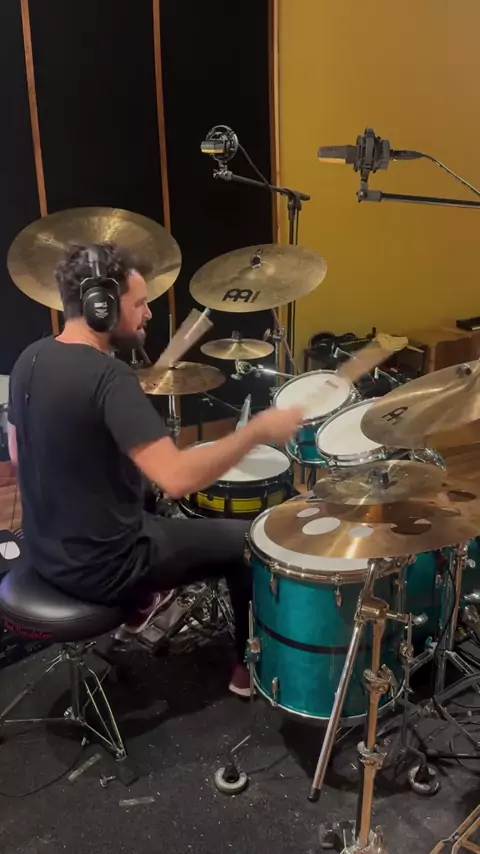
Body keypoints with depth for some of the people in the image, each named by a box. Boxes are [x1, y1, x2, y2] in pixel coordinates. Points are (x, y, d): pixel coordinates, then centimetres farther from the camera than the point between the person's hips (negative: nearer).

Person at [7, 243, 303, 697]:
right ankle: (252, 666, 26)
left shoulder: (30, 359, -1)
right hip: (102, 567, -8)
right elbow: (177, 478, -36)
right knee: (248, 540, 9)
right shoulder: (107, 377, -27)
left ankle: (139, 603, 43)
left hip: (47, 550, 8)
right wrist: (258, 430, -25)